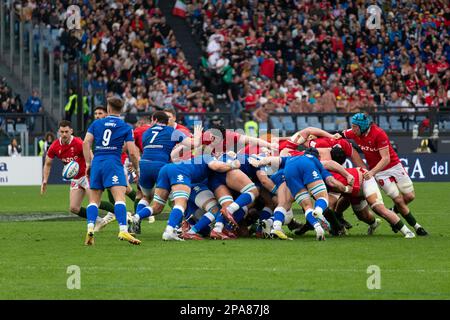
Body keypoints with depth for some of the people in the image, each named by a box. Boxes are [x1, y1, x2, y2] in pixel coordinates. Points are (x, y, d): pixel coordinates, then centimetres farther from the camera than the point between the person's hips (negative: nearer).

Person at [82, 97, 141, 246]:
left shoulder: (96, 124, 14)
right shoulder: (126, 127, 7)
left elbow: (86, 143, 3)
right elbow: (132, 152, 1)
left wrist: (88, 163, 9)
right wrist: (137, 169, 14)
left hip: (97, 162, 3)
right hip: (113, 163, -3)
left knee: (94, 200, 8)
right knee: (120, 197, -15)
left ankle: (90, 229, -12)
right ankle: (123, 230, -32)